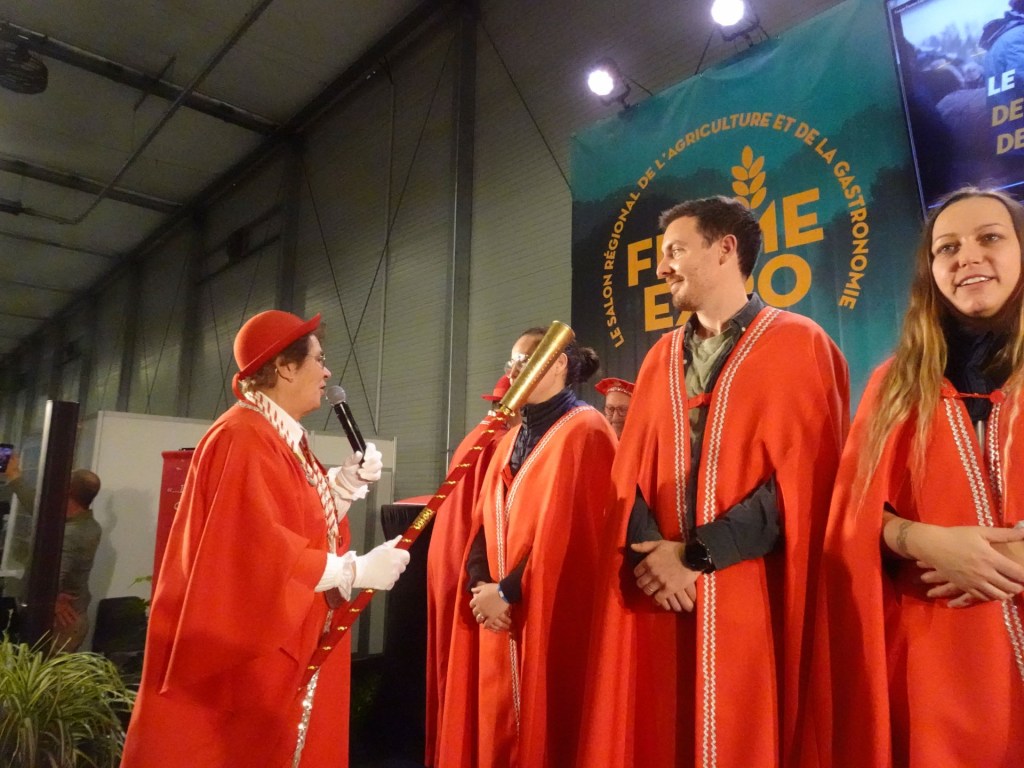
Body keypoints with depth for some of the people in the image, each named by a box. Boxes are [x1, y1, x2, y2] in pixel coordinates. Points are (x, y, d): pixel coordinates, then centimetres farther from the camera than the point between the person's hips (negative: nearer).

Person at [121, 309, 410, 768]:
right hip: (245, 656, -10)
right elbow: (261, 549, -27)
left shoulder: (285, 440, 12)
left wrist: (344, 486, 1)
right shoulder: (243, 438, -19)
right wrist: (356, 570, -22)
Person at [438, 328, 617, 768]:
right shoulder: (513, 439, 15)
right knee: (496, 727, 14)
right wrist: (480, 584, -5)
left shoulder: (584, 432, -10)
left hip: (549, 617, -7)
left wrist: (507, 591, -14)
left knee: (542, 731, 2)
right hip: (501, 616, 7)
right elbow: (486, 520, 11)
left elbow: (568, 532, -18)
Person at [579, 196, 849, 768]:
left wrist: (695, 554, -13)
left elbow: (803, 478, -10)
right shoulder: (662, 358, 14)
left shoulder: (799, 346, -1)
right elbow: (630, 472, 8)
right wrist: (651, 552, -9)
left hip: (752, 600, -4)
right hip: (658, 596, 5)